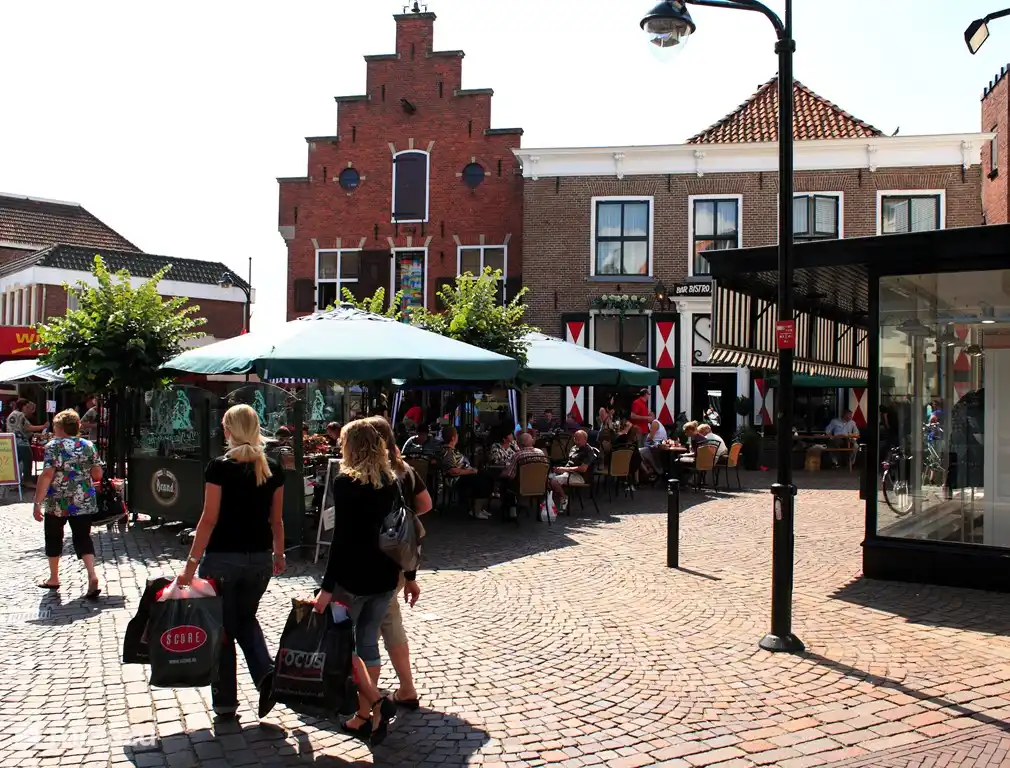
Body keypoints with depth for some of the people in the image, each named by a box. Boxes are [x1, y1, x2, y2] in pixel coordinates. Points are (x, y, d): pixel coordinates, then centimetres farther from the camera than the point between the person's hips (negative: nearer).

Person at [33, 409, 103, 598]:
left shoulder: (54, 446, -8)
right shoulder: (88, 445, 4)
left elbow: (47, 475, -17)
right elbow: (98, 474, 5)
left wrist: (37, 502, -16)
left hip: (58, 502, -3)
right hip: (85, 502, 3)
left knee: (54, 538, 17)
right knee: (83, 538, 4)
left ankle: (54, 579, 29)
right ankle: (92, 577, -15)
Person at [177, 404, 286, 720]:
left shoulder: (219, 467, -11)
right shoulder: (273, 469, 1)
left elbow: (209, 519, -14)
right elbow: (276, 519, 6)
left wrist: (191, 563, -10)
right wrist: (279, 556, 18)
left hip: (222, 558, -4)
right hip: (260, 558, 4)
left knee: (222, 627, 10)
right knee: (246, 618, 24)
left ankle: (225, 702, 17)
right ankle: (266, 673, 2)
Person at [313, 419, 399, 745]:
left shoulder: (345, 482, -13)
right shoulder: (391, 482, 5)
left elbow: (342, 538, -18)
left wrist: (327, 586, -17)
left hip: (353, 575, -6)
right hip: (384, 576, 6)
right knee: (368, 641, 14)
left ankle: (375, 702, -2)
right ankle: (365, 717, 18)